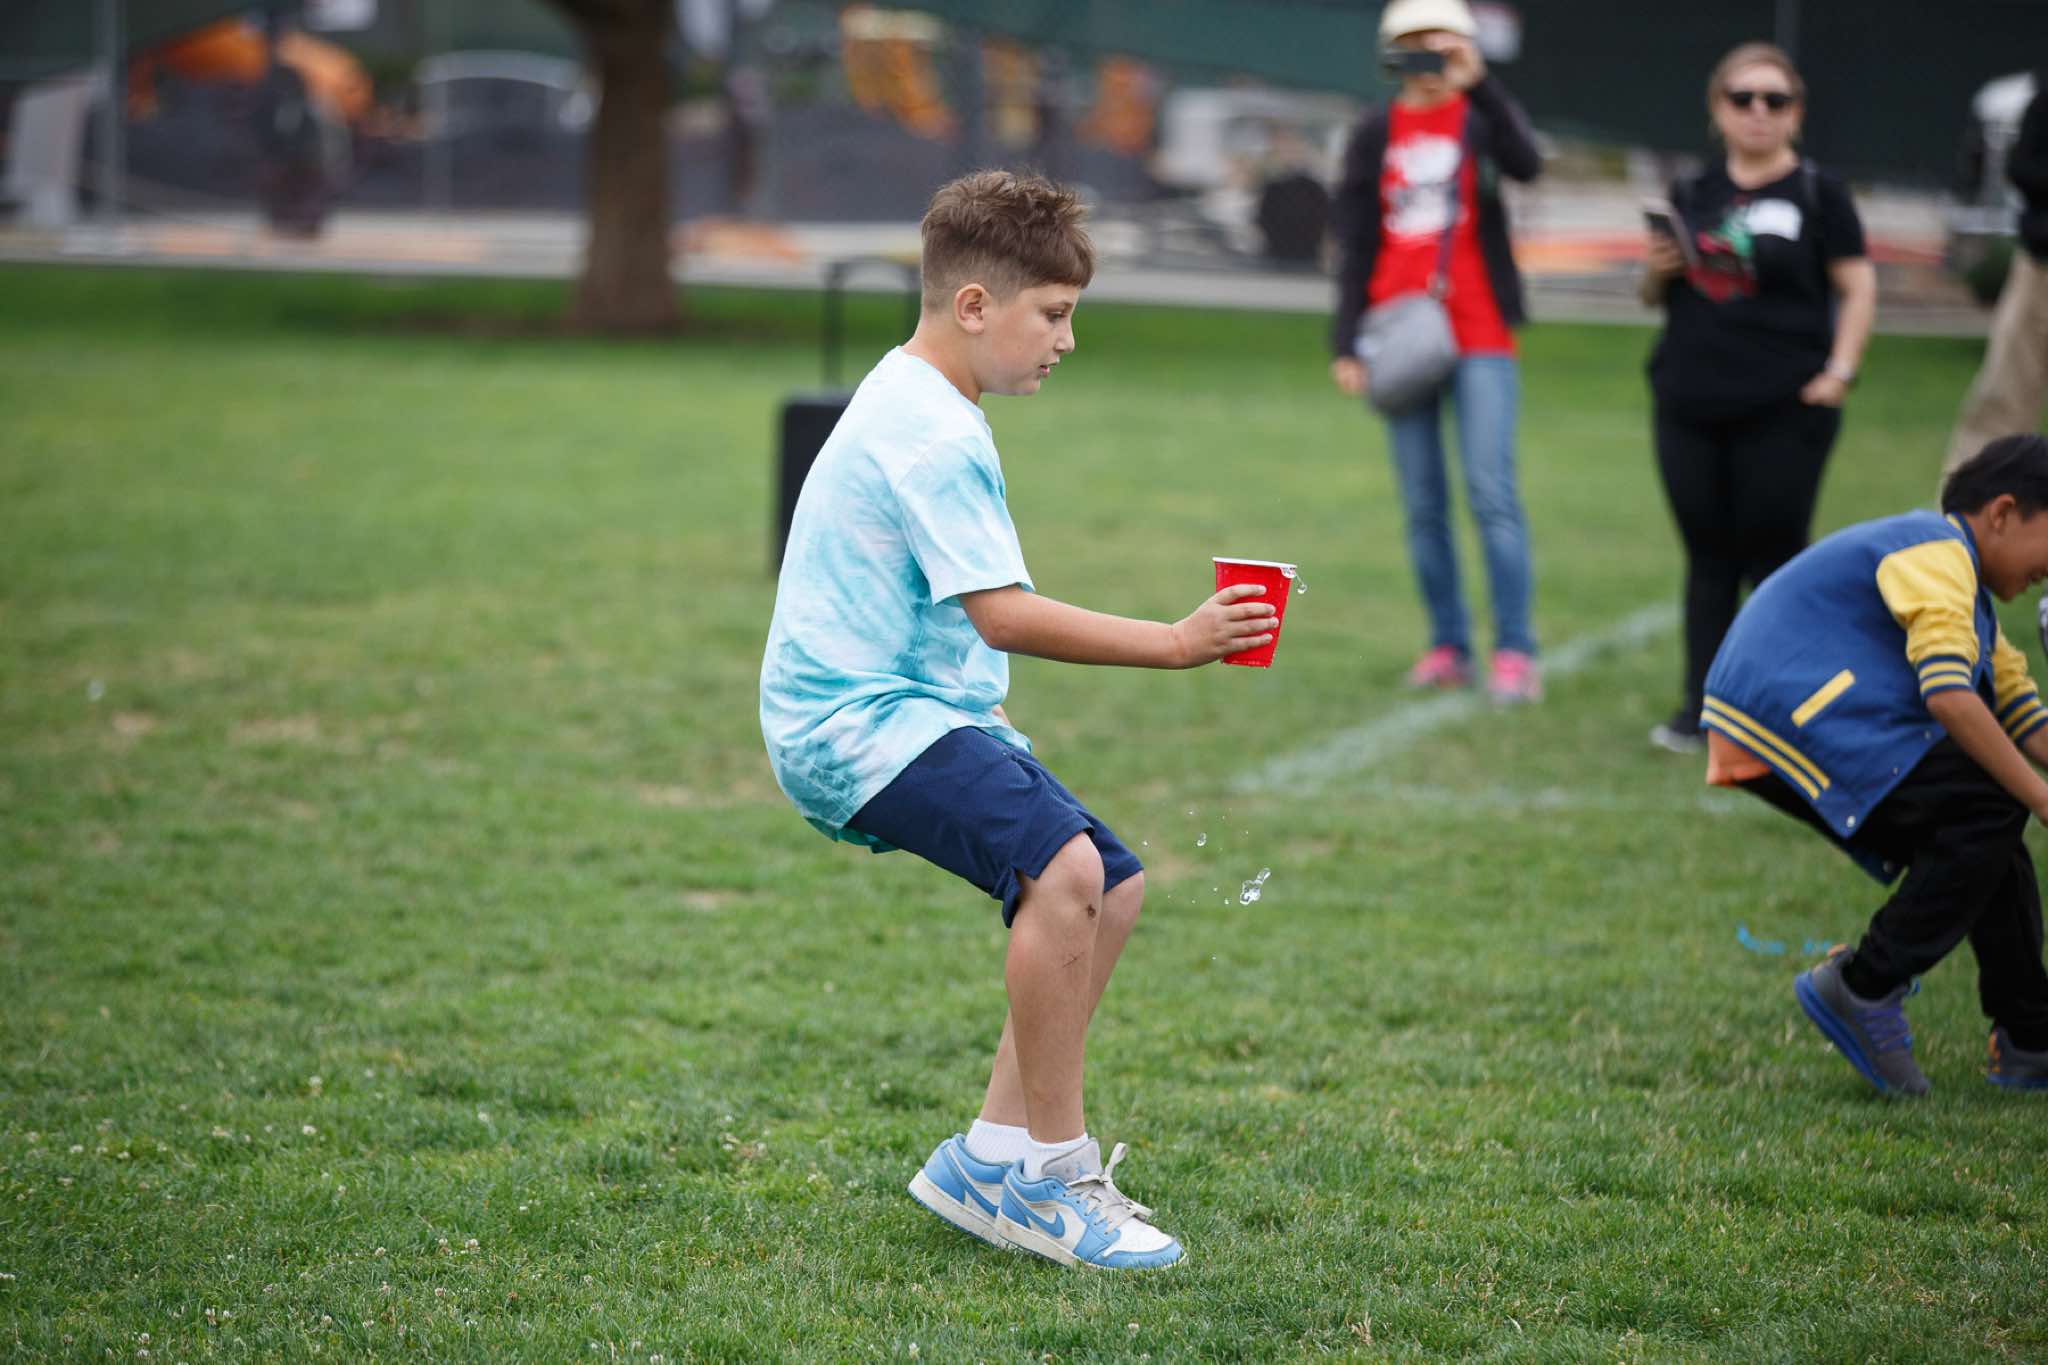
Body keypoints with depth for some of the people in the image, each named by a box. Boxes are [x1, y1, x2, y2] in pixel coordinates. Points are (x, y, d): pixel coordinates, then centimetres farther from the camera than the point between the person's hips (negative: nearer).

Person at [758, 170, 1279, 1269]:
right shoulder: (931, 435, -17)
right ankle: (1050, 1167, -22)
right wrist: (1173, 644, -21)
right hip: (858, 724, -11)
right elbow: (1001, 614, -23)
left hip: (915, 708, 11)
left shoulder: (910, 402, 17)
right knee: (1061, 865, -29)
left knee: (1110, 886, 12)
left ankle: (993, 1161, 13)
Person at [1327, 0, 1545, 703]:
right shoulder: (1375, 135, 10)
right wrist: (1345, 342, 5)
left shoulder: (1482, 114, 3)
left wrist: (1477, 82, -27)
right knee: (1422, 504, 5)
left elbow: (1526, 163, -20)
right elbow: (1354, 243, 10)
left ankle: (1516, 651, -10)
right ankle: (1447, 646, 12)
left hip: (1478, 333, -3)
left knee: (1492, 493, -11)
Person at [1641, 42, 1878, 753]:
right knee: (1708, 555, 8)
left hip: (1784, 412, -4)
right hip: (1690, 405, 4)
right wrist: (1658, 271, -4)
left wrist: (1839, 372, -11)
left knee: (1773, 555, -2)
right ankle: (1701, 708, 13)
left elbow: (1858, 288, -1)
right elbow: (1655, 295, 19)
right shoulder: (1692, 195, 11)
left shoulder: (1817, 194, 0)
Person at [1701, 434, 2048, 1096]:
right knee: (1987, 812, -17)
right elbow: (1949, 696, -24)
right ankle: (1863, 987, -8)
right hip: (1790, 710, -11)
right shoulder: (1938, 555, -10)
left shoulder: (1961, 579, 24)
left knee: (1984, 837, 10)